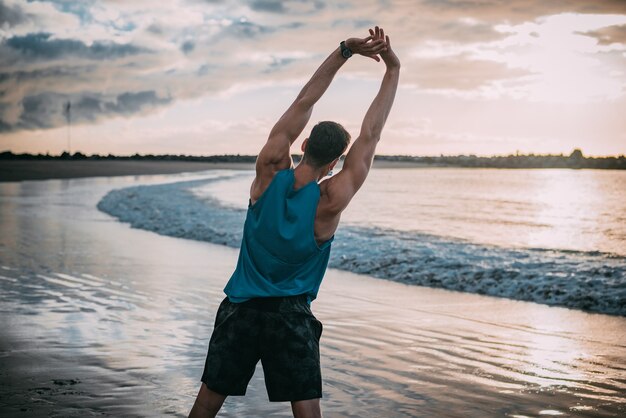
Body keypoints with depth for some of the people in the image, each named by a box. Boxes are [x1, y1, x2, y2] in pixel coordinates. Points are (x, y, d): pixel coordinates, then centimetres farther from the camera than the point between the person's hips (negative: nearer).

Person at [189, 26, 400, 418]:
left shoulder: (269, 174, -10)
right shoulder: (331, 201, -16)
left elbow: (302, 105, -6)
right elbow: (370, 135, -11)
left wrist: (344, 51, -6)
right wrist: (393, 69, -5)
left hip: (239, 309, 3)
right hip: (290, 316, -3)